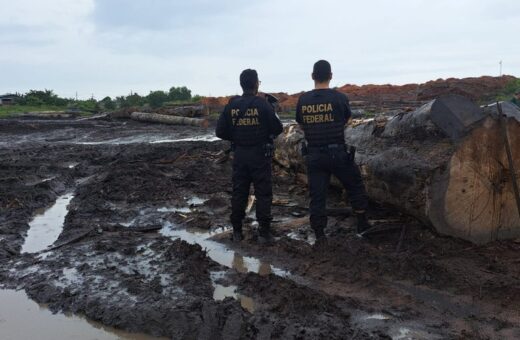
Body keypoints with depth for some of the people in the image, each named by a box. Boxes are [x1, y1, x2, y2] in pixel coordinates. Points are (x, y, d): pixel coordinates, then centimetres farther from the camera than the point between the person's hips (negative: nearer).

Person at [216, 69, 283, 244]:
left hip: (239, 155, 4)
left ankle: (237, 231, 17)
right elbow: (277, 128, -7)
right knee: (263, 193, 4)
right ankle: (264, 232, 6)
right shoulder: (262, 104, -11)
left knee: (239, 193, 12)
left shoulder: (231, 106, -1)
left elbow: (220, 132, 0)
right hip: (260, 154, -3)